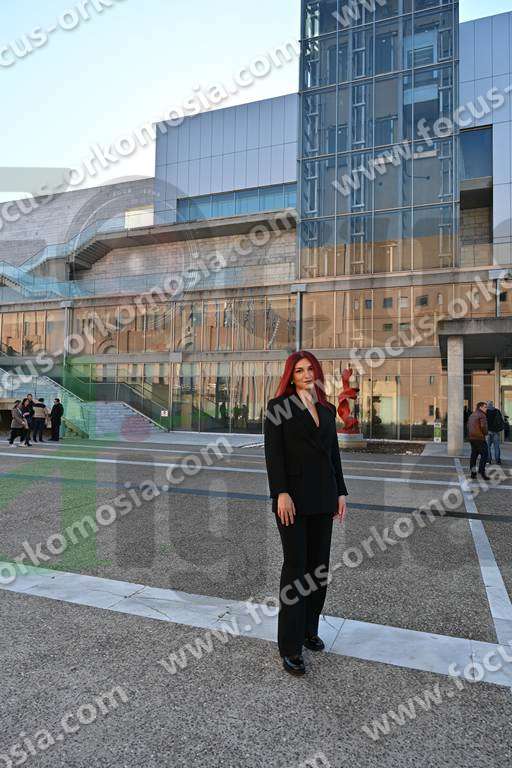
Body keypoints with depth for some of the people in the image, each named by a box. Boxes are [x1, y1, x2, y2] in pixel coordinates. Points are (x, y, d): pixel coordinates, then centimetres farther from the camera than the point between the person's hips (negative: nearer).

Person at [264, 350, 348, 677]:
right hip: (293, 496, -5)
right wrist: (281, 493, -18)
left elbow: (334, 453, 14)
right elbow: (273, 453, -10)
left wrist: (341, 492, 10)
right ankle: (290, 646, 12)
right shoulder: (279, 406, -4)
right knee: (296, 567, 0)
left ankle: (309, 630, 29)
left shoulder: (328, 409, 13)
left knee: (319, 566, 11)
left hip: (323, 498, 6)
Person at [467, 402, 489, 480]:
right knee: (484, 455, -4)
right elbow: (483, 426, -20)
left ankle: (473, 473, 9)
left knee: (474, 455, 10)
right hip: (479, 438, -8)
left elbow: (468, 426, 19)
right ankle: (481, 470, -13)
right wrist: (486, 433, -2)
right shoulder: (482, 415, -10)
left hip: (472, 438, 8)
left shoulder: (472, 415, 17)